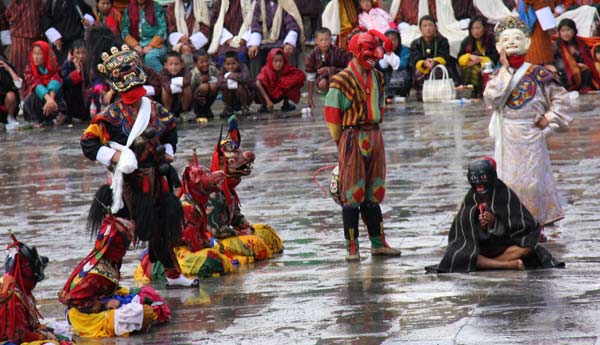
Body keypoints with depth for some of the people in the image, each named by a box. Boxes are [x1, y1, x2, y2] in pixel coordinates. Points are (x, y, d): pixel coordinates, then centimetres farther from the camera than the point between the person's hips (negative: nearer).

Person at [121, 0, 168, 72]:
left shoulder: (156, 8, 5)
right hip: (137, 45, 2)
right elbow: (124, 30, 6)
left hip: (155, 44, -2)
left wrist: (150, 46, -13)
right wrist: (135, 45, -9)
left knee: (150, 57, -35)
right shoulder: (128, 10, 12)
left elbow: (162, 29, -2)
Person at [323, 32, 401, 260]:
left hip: (374, 138, 7)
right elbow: (331, 114, -8)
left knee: (374, 192, 12)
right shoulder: (343, 81, -11)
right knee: (352, 195, -4)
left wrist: (373, 134, 16)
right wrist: (343, 141, -1)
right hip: (352, 139, -7)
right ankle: (352, 247, 0)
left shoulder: (377, 78, 11)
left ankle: (378, 243, 18)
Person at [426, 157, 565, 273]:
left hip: (505, 245, -1)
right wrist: (481, 226, -23)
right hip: (481, 247, 1)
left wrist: (495, 222, -23)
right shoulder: (471, 199, -5)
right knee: (460, 255, -31)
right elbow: (463, 232, -3)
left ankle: (485, 263, -27)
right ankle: (510, 264, -32)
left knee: (527, 247, -30)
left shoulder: (505, 194, -10)